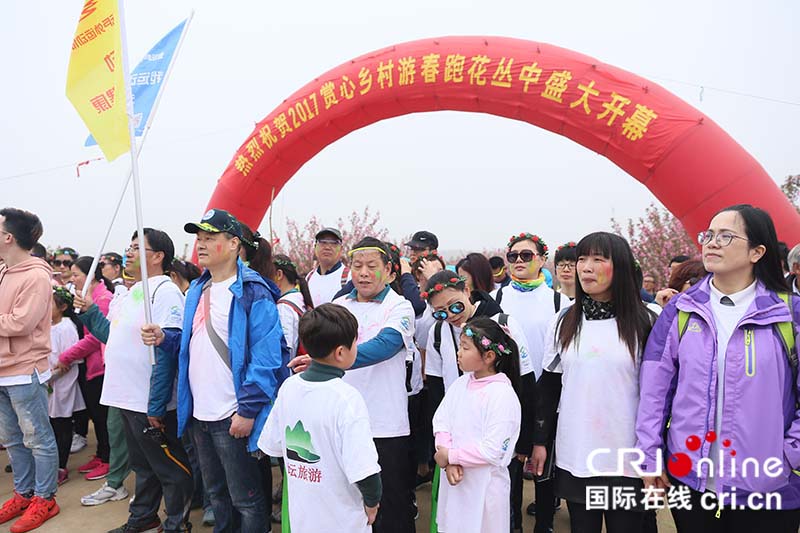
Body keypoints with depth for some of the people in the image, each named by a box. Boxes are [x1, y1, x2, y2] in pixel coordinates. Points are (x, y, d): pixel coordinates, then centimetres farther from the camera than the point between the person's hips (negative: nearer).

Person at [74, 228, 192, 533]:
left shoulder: (165, 292, -17)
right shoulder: (127, 294, 13)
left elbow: (166, 351, -22)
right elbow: (116, 338, 22)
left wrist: (156, 405, -23)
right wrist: (89, 311, 12)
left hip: (150, 404, -9)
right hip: (126, 397, 9)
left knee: (169, 468, 6)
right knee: (141, 463, 24)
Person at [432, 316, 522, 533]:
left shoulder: (502, 395, -18)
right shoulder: (460, 384, 2)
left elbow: (492, 451, -22)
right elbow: (441, 422, -2)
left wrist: (450, 456, -15)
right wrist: (450, 463, -15)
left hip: (485, 485, -6)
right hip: (454, 482, 6)